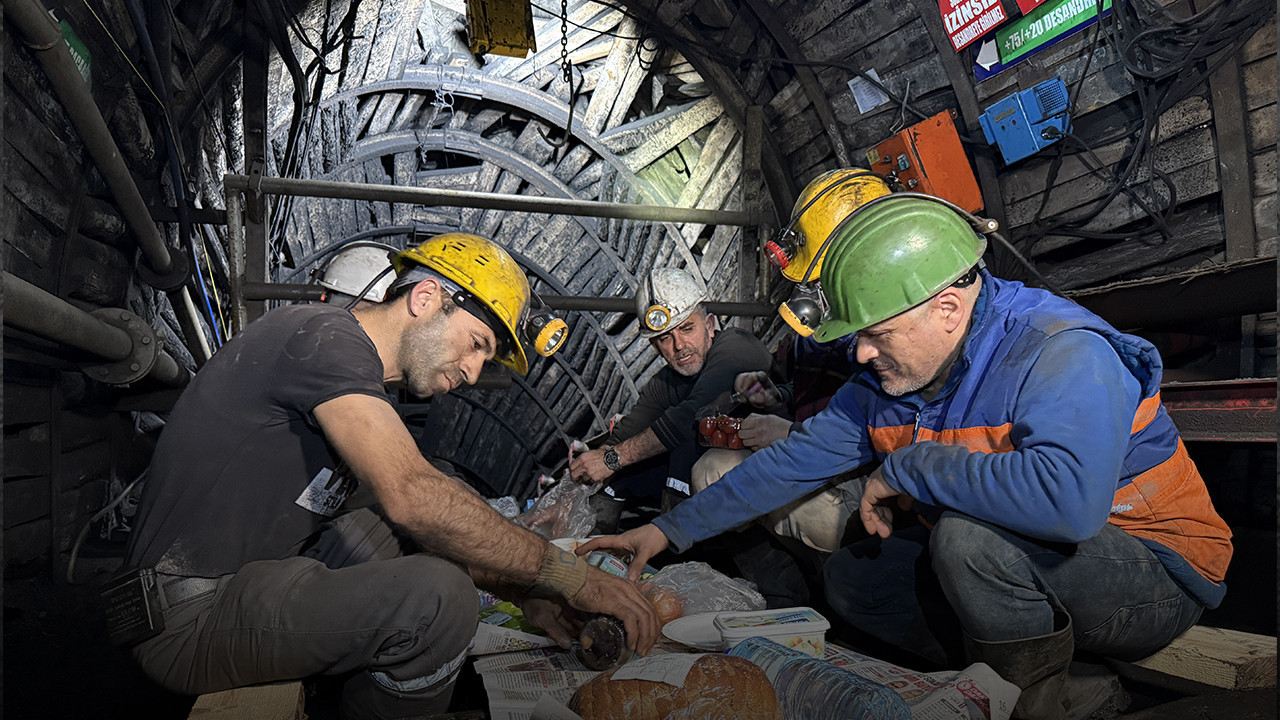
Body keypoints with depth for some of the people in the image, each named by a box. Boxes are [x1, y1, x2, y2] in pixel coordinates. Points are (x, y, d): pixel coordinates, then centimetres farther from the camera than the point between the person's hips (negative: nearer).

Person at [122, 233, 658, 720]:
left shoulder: (358, 386, 14)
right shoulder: (324, 335, -17)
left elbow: (407, 510, 15)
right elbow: (412, 495, -31)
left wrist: (525, 592, 4)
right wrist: (572, 577, -24)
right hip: (192, 614, -10)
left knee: (437, 534, 11)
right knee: (437, 595, -27)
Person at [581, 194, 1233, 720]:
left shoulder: (1060, 352, -28)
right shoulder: (888, 379, -5)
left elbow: (1069, 499, -47)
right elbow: (797, 459, 0)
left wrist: (908, 468, -32)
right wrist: (671, 529, 0)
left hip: (1156, 579, -7)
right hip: (1019, 562, 7)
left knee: (967, 533, -34)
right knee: (851, 576, 2)